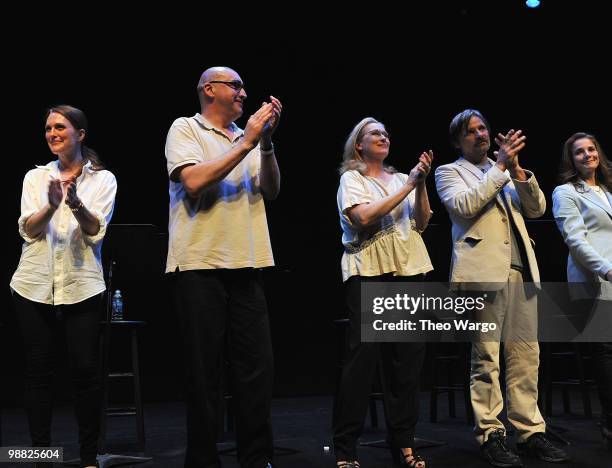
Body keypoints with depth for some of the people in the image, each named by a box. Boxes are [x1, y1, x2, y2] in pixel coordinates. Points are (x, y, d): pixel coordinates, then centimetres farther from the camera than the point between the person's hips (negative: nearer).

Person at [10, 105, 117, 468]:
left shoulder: (103, 179, 5)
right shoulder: (35, 177, 11)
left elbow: (96, 231, -8)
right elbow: (28, 230, -1)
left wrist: (77, 204, -28)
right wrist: (51, 205, -20)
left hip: (82, 287, -2)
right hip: (35, 286, 2)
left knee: (86, 370, -2)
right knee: (39, 370, 5)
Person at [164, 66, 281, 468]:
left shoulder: (247, 138, 17)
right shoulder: (186, 129, 3)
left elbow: (271, 191, 7)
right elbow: (194, 181, -13)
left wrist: (267, 142, -7)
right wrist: (246, 143, -11)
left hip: (247, 266, 5)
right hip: (201, 265, -5)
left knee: (258, 367, 5)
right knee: (206, 371, 1)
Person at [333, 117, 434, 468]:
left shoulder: (401, 178, 19)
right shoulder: (352, 178, 6)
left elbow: (421, 223, 10)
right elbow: (364, 218, -12)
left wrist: (421, 184, -3)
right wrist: (407, 186, -12)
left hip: (409, 270, 5)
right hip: (370, 271, -4)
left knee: (408, 357, 2)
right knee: (364, 356, -9)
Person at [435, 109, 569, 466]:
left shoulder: (504, 171, 24)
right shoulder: (450, 172, 9)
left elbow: (537, 208, 14)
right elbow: (465, 205, -11)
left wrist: (517, 170, 0)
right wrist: (501, 166, -10)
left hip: (521, 272, 5)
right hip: (484, 272, -5)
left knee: (526, 355, 3)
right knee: (486, 357, -5)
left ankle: (530, 431, 7)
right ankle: (490, 434, 0)